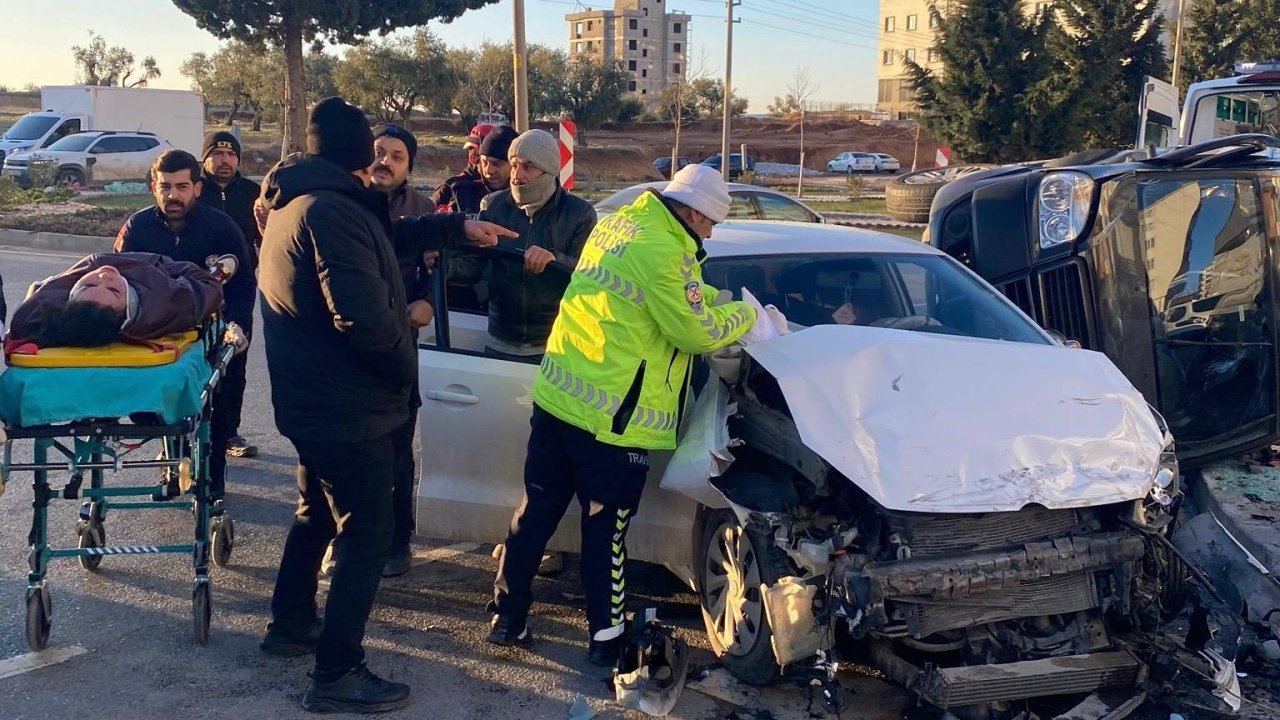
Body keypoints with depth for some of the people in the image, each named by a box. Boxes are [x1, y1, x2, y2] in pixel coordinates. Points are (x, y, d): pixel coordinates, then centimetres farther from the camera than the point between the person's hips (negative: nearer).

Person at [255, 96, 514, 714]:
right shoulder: (334, 210, -24)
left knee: (317, 512, 25)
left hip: (312, 401, 10)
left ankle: (290, 623, 40)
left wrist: (456, 227, 20)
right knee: (366, 534, -2)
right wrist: (407, 371, -14)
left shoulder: (295, 204, 10)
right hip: (349, 407, -10)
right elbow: (366, 320, -31)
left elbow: (388, 237, 23)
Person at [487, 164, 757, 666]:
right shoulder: (662, 251, -18)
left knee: (537, 512, 15)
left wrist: (717, 300, 17)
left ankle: (507, 618, 25)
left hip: (556, 397, 9)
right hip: (609, 418, -8)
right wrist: (746, 315, 2)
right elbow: (697, 331, -14)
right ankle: (607, 638, 17)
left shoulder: (616, 224, 11)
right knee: (606, 529, 5)